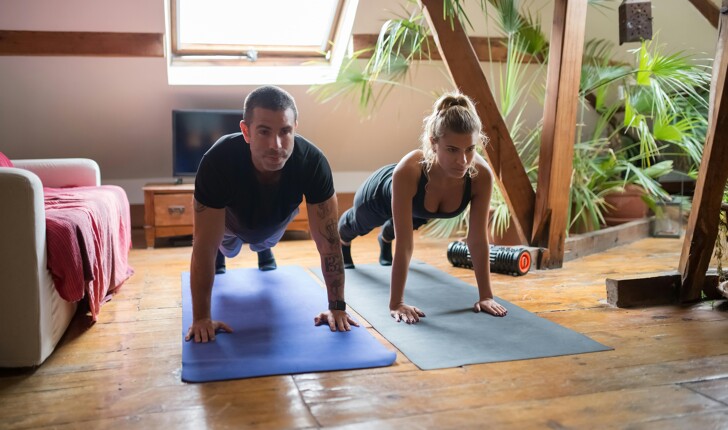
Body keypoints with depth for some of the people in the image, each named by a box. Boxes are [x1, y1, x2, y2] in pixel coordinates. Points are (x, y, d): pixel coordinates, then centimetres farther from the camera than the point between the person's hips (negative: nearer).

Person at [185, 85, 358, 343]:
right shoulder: (218, 162, -47)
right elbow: (204, 246, -39)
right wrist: (201, 318, -36)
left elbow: (328, 241, -35)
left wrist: (337, 307, -34)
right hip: (233, 218, -1)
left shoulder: (312, 162, -42)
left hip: (277, 219, 2)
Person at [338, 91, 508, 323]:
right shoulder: (408, 171, -50)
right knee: (357, 225, 34)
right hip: (379, 194, -2)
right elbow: (405, 245, -44)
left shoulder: (482, 175, -40)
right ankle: (342, 242, 71)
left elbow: (478, 239, -29)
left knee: (395, 228, 38)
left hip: (418, 208, 3)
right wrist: (396, 303, -41)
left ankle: (384, 239, 75)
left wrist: (486, 295, -24)